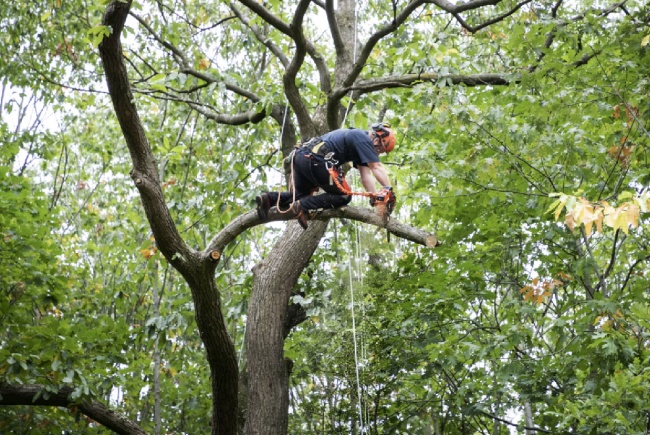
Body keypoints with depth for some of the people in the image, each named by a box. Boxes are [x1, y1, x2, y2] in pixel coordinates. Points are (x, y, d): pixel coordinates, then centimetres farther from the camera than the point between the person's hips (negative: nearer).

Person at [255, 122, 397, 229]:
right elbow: (377, 167, -8)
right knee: (343, 196, -2)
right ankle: (302, 206, -12)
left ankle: (269, 199, 5)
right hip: (315, 159, -10)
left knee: (301, 195, 25)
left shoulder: (359, 142, 26)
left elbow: (365, 174, 20)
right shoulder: (363, 139, -1)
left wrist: (374, 197, 12)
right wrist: (388, 189, -7)